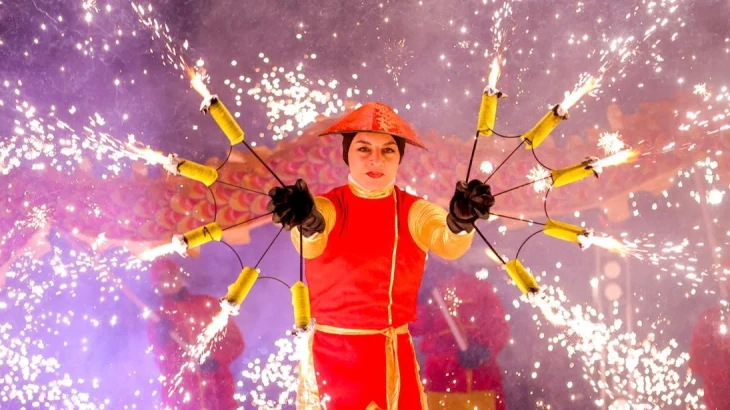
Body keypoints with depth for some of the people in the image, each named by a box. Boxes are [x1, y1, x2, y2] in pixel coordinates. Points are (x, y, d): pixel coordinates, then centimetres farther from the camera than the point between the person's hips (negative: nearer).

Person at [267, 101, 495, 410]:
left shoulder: (414, 211, -1)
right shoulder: (328, 206, -6)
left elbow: (448, 243, -21)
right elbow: (310, 242, -28)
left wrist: (460, 221, -44)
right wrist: (308, 224, -51)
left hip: (395, 356, 2)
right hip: (332, 353, -1)